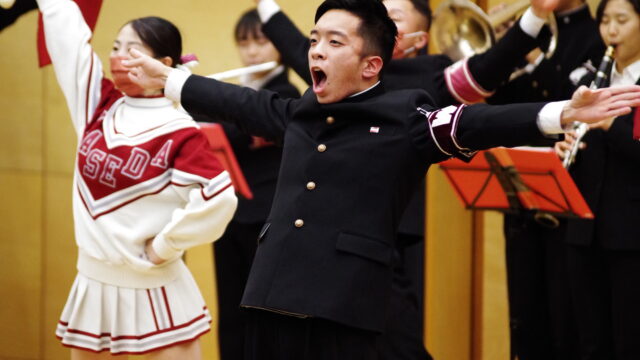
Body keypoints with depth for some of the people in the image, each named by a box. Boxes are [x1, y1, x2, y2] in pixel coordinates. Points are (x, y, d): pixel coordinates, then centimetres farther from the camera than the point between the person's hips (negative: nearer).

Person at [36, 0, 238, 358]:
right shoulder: (98, 105, 2)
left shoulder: (178, 133, -14)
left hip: (153, 289, -6)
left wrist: (163, 247, -18)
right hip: (94, 283, 6)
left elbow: (219, 199, -25)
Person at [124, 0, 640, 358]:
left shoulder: (407, 119, -3)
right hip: (275, 289, 6)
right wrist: (165, 78, 40)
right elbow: (237, 102, 29)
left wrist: (562, 114, -27)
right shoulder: (299, 115, 14)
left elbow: (478, 124, -13)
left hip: (345, 299, -6)